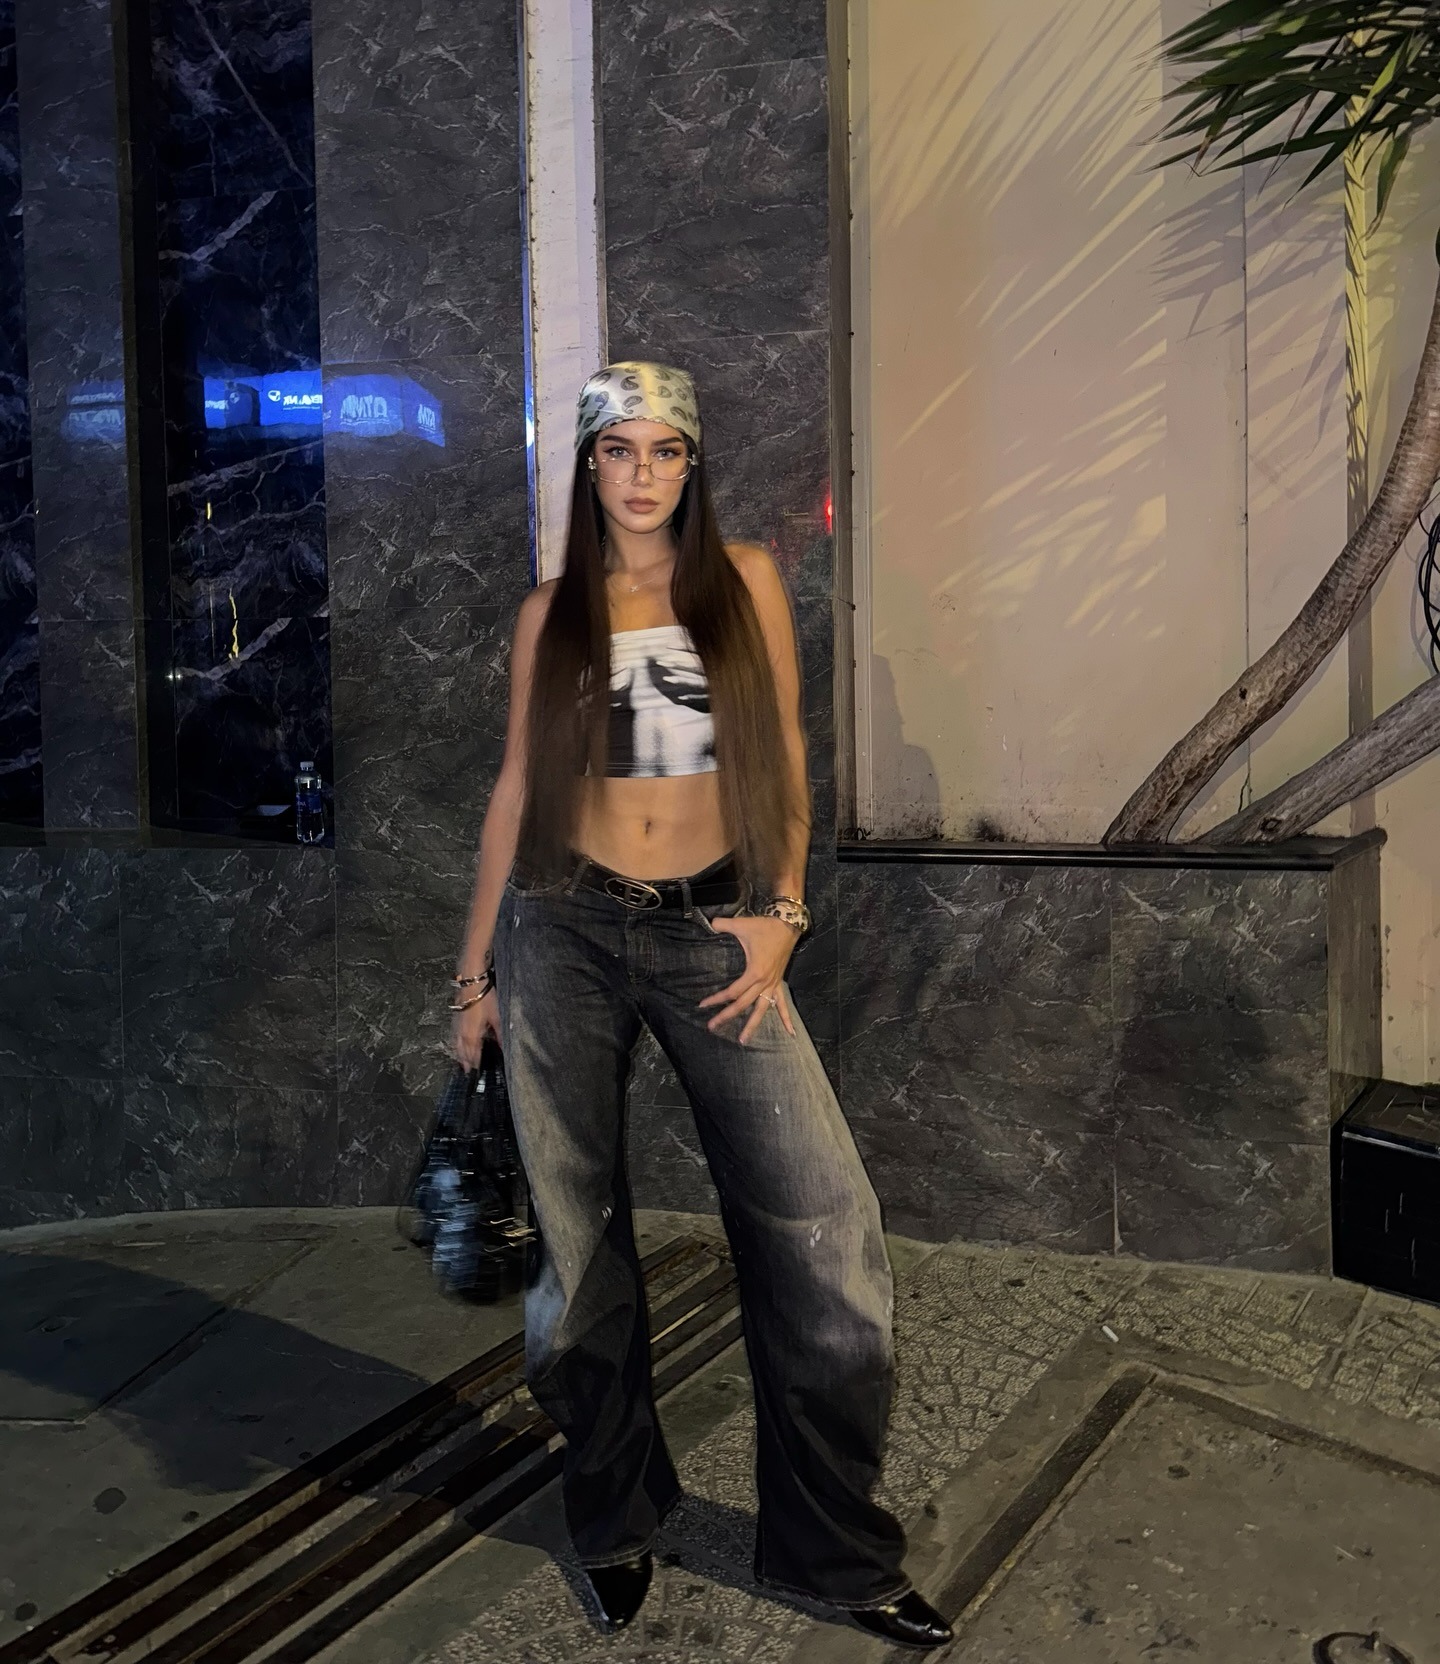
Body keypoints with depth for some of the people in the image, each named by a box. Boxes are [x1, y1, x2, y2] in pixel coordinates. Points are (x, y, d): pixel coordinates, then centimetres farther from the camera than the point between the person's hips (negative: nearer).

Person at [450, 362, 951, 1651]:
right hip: (565, 930, 1)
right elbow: (517, 787, 11)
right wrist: (477, 967, 11)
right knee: (579, 1233, 7)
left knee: (824, 1230, -9)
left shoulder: (745, 582, 7)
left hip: (712, 928, 0)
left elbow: (784, 759, 6)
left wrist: (782, 912, -7)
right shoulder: (551, 614, 9)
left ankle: (836, 1551, 10)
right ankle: (616, 1519, 30)